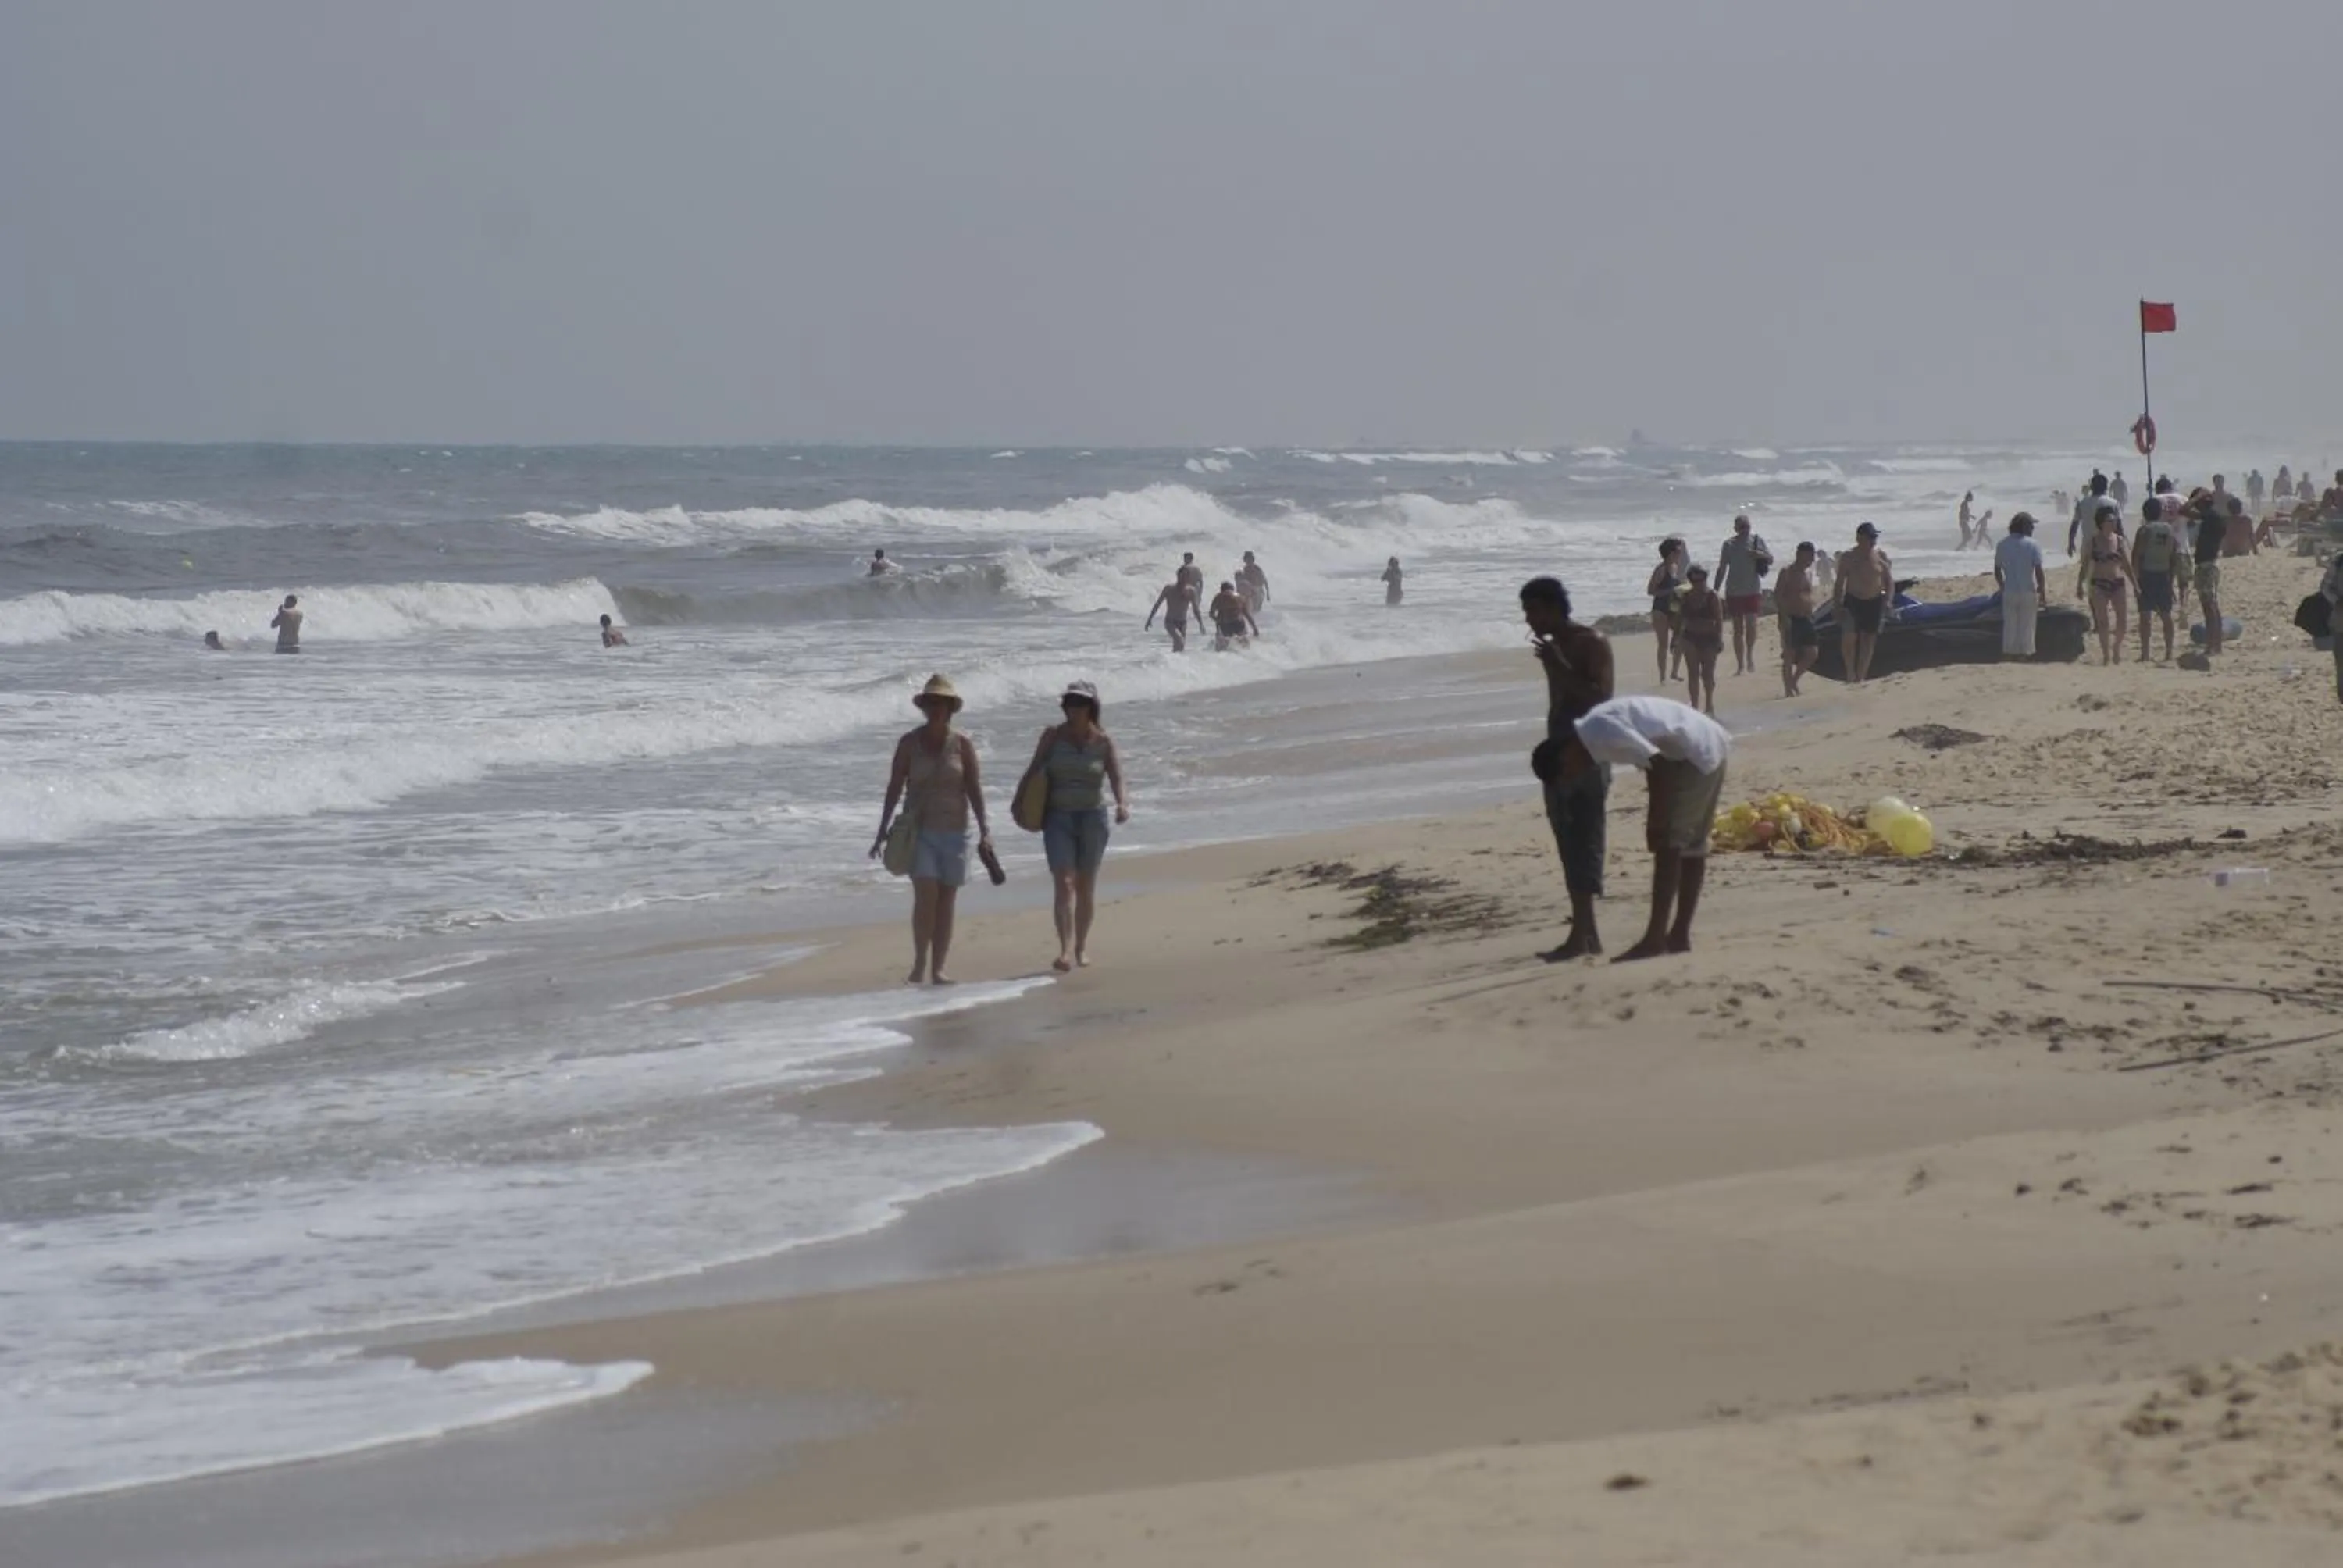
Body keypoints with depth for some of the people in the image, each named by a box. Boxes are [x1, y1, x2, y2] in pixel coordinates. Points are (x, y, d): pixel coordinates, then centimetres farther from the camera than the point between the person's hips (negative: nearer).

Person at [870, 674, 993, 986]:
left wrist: (984, 830, -8)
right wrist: (883, 831, 0)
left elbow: (974, 788, 0)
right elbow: (894, 788, 2)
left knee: (947, 900, 1)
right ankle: (920, 963, -7)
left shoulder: (963, 745, 1)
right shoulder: (909, 743, 0)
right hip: (918, 828, -1)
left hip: (953, 829, 1)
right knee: (925, 893, -15)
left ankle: (938, 969, 5)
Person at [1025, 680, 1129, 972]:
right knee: (1064, 883, -13)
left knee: (1086, 885, 11)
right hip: (1059, 818, -1)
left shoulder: (1103, 741, -1)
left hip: (1092, 817, 1)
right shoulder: (1053, 735, 0)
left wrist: (1123, 804, -27)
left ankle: (1082, 945, 26)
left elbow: (1117, 779, -8)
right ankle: (1066, 950, -22)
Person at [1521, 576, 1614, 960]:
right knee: (1571, 846, 8)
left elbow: (1601, 698, -18)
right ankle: (1587, 933, 11)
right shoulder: (1552, 648, 17)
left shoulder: (1591, 643, -8)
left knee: (1583, 845, -12)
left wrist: (1562, 668, -23)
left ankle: (1581, 935, -17)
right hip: (1559, 756, 9)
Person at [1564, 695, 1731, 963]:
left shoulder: (1600, 733, -18)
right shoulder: (1597, 727, 13)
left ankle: (1655, 938, -9)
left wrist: (1657, 821, -16)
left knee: (1668, 843, -9)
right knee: (1692, 844, 13)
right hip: (1709, 748, 10)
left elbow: (1658, 763, -22)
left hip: (1694, 754, -10)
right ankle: (1680, 934, 17)